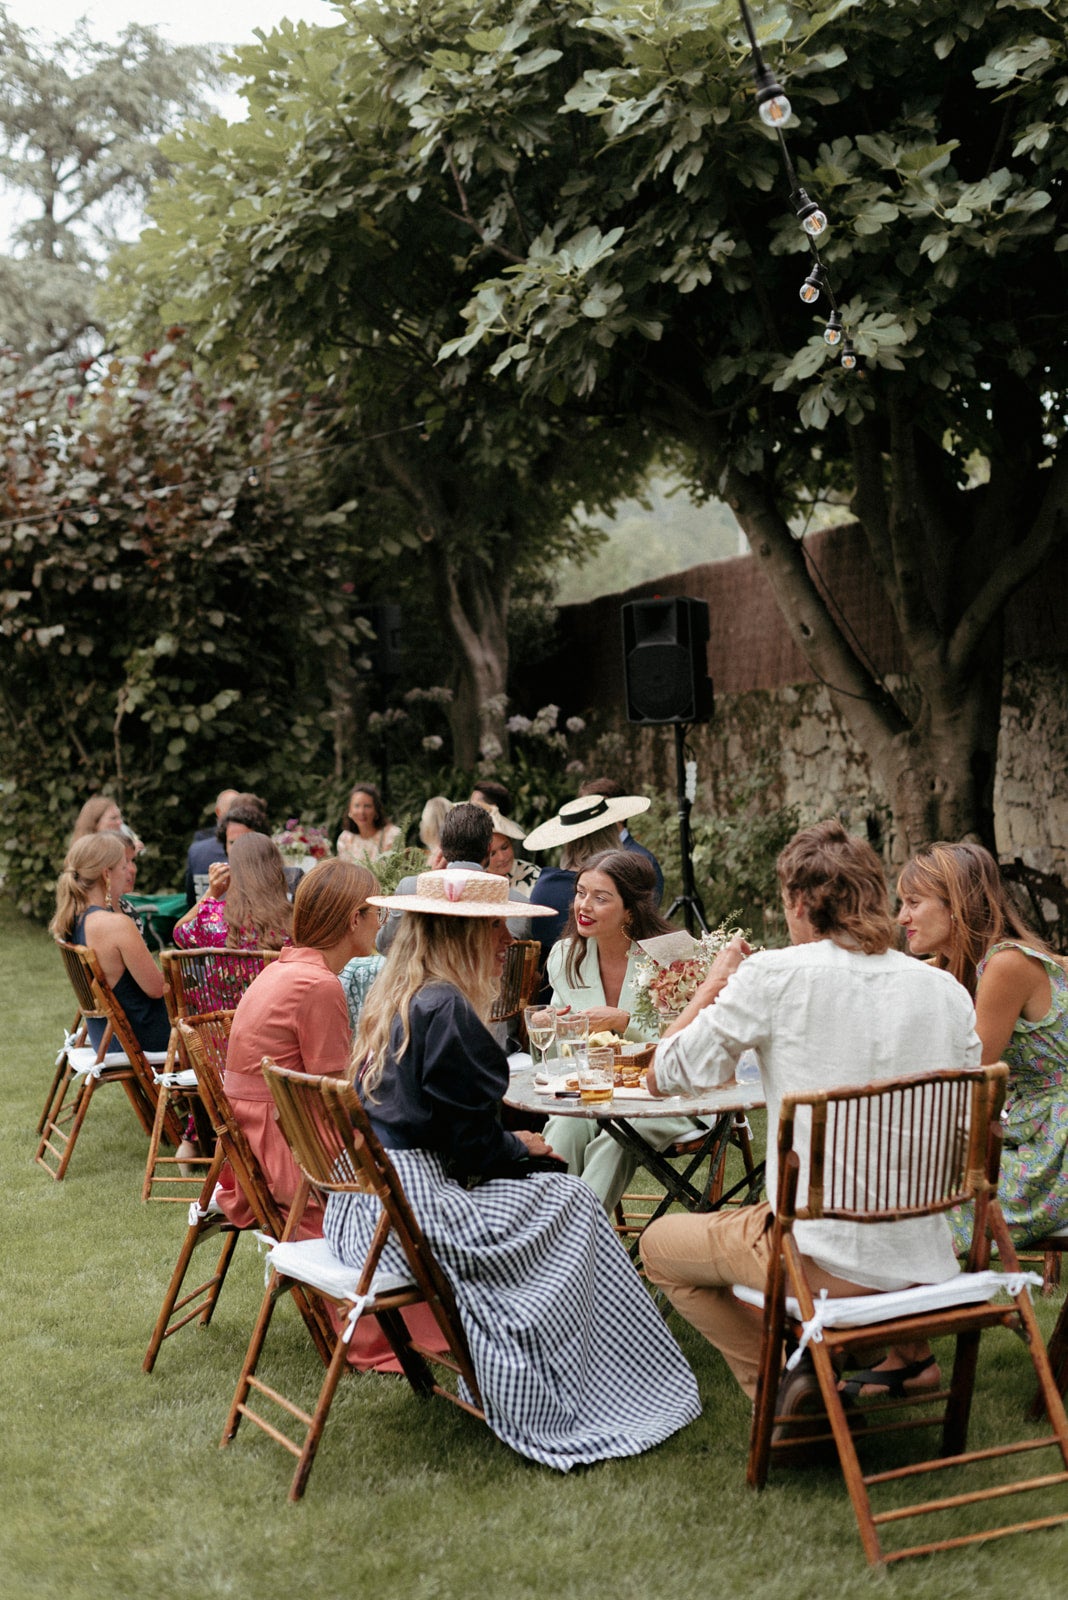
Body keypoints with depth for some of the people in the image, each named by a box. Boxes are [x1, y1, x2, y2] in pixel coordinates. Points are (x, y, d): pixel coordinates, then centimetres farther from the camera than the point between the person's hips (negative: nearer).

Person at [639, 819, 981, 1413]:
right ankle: (907, 1353, 27)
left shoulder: (773, 975, -13)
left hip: (825, 1262, -5)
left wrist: (716, 981, 9)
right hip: (926, 1263, 5)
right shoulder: (946, 991, 0)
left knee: (660, 1243, 19)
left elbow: (662, 1077, -5)